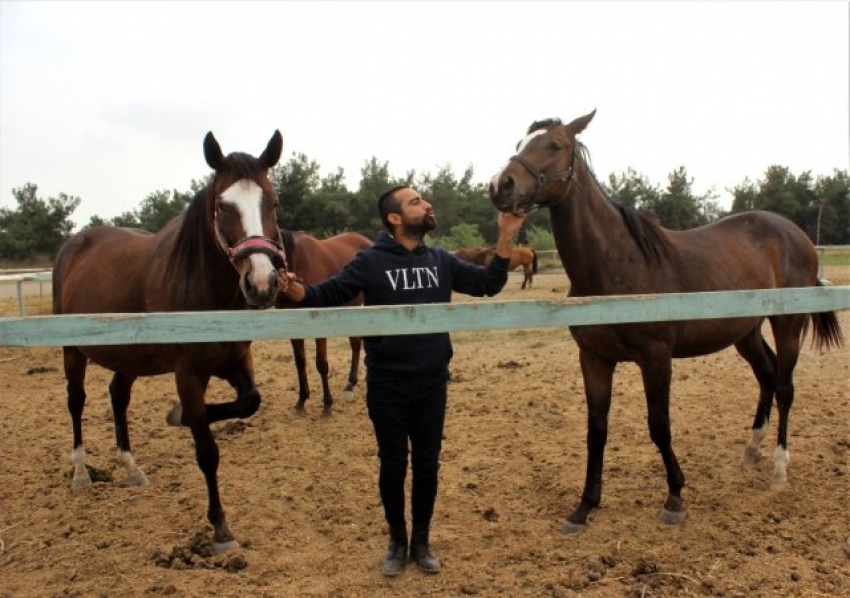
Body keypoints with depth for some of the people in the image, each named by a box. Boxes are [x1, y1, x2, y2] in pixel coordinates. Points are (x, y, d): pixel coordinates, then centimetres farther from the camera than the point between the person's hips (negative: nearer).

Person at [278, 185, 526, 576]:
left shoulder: (441, 261, 4)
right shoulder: (371, 261, -8)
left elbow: (488, 284, 7)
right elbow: (330, 295, -10)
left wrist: (505, 239, -5)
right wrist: (298, 293, -32)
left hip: (432, 383, 3)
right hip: (387, 384, -3)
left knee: (427, 465, 12)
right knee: (393, 466, 10)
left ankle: (421, 541, 31)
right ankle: (397, 540, 31)